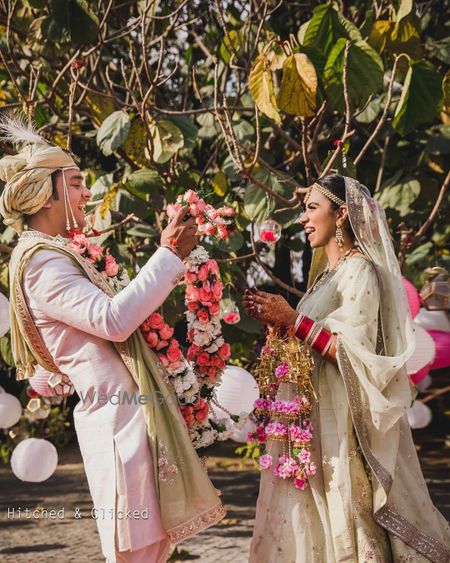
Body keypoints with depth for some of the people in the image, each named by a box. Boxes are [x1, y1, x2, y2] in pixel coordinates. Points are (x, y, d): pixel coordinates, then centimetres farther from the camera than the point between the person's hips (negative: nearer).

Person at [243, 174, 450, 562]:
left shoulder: (360, 272, -11)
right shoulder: (329, 274, 17)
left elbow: (354, 354, -20)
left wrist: (294, 320, -20)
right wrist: (277, 319, 7)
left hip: (342, 420, -9)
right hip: (315, 414, 9)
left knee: (341, 517, -6)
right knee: (314, 516, 9)